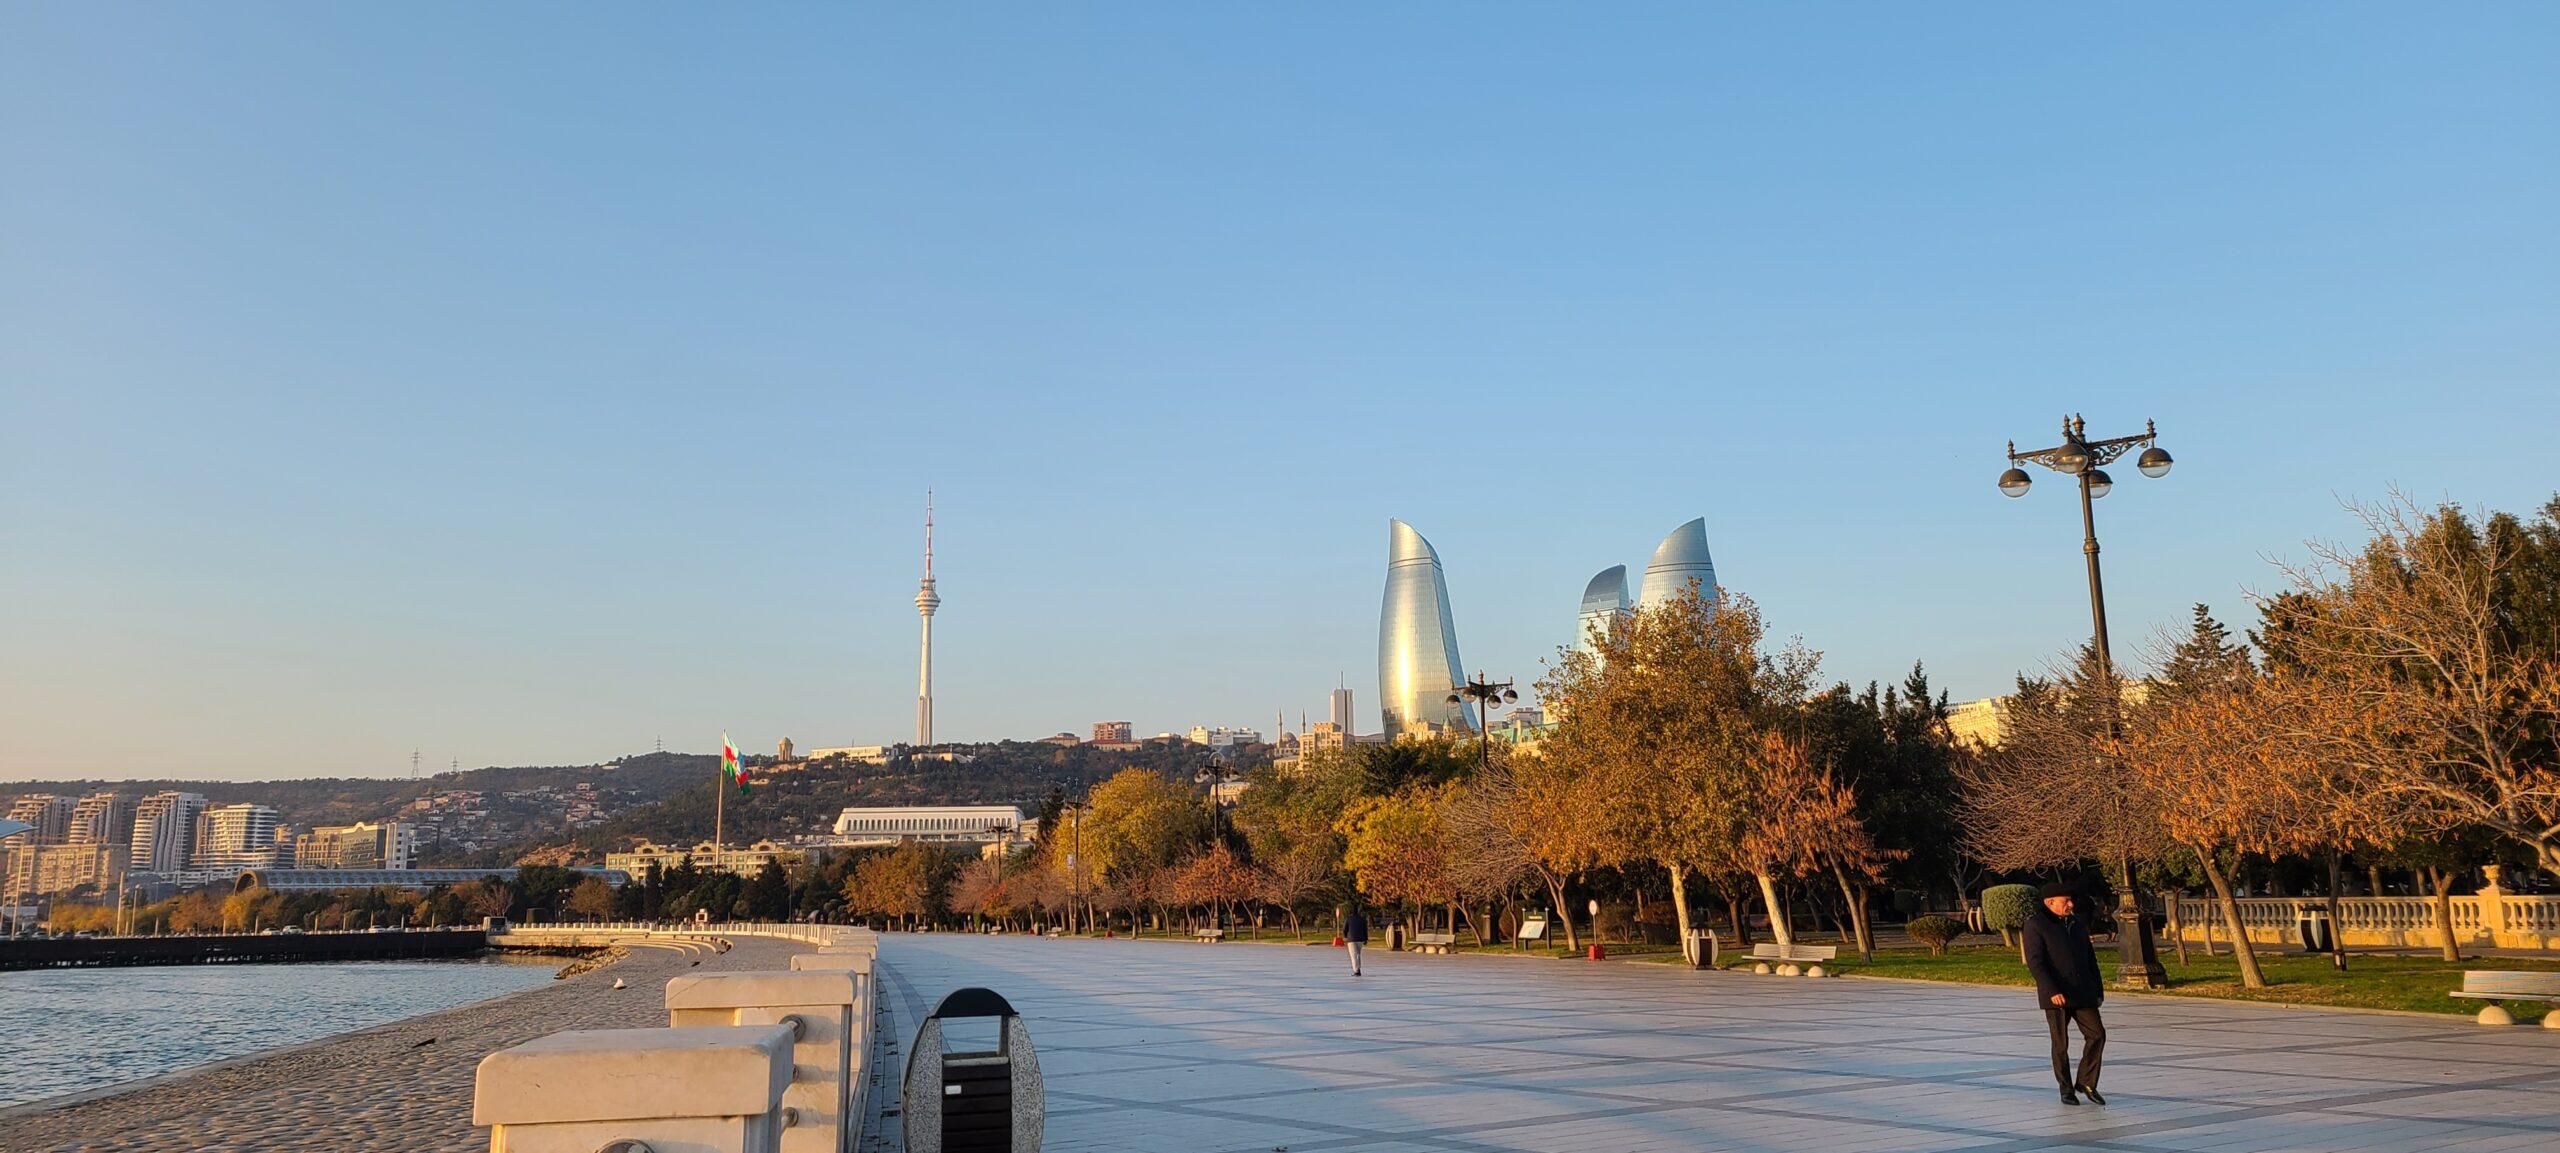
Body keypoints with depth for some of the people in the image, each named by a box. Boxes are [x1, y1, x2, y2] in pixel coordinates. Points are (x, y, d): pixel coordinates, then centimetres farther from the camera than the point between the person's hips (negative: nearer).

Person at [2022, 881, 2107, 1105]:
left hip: (2082, 993, 6)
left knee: (2097, 1035, -3)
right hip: (2056, 996, -5)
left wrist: (2099, 989, 14)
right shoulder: (2036, 925, -7)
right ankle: (2066, 1089, 14)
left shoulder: (2077, 925, 15)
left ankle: (2086, 1082, 11)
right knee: (2061, 1044, 2)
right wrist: (2052, 991, -22)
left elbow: (2091, 959, 20)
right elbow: (2035, 962, -14)